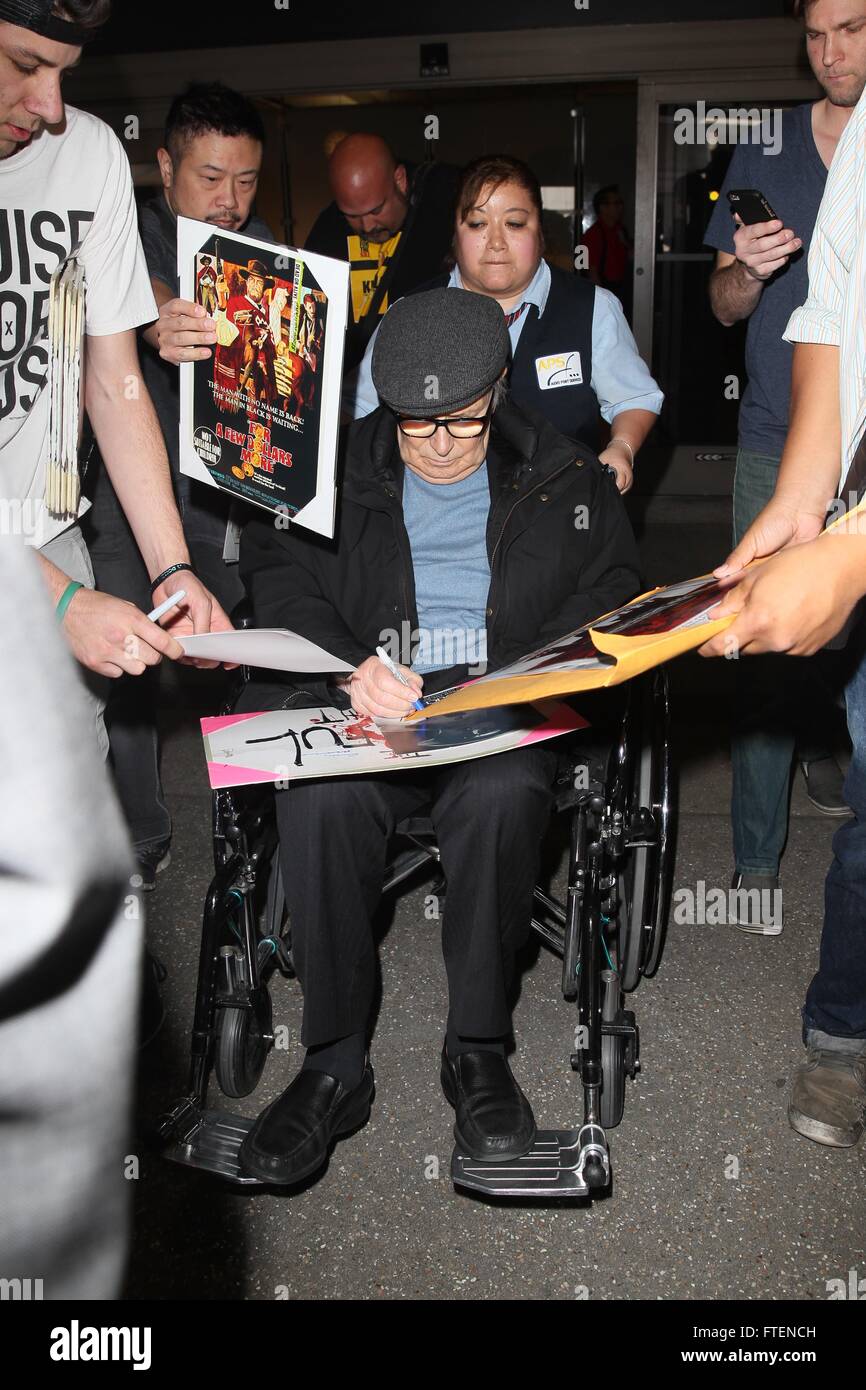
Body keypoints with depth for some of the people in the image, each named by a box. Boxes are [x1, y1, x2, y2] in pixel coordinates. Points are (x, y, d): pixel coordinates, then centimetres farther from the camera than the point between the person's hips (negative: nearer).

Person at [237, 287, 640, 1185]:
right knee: (321, 797, -32)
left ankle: (477, 1049, -16)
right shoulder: (336, 469, 12)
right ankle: (335, 1063, -16)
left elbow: (611, 598, 7)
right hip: (369, 707, 1)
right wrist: (350, 665, -17)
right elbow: (280, 579, 3)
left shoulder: (563, 479, 12)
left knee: (504, 792, -36)